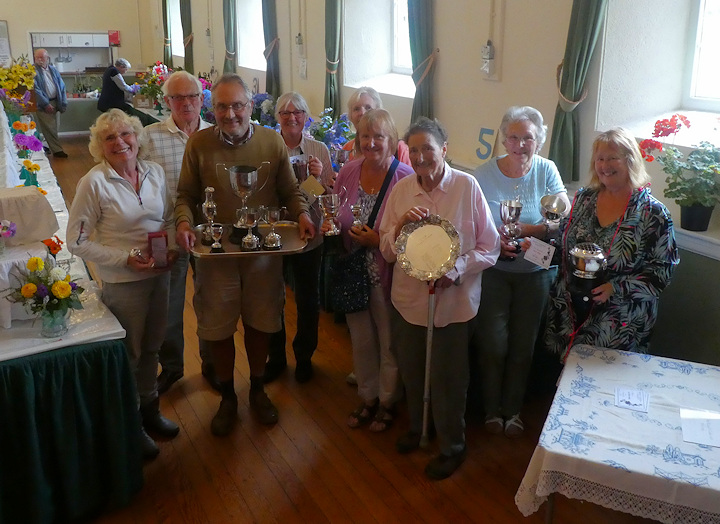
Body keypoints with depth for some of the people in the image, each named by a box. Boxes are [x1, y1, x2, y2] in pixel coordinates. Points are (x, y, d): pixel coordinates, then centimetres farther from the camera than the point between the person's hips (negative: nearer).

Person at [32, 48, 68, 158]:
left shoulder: (53, 70, 11)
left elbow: (61, 86, 11)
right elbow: (36, 89, -14)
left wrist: (63, 103, 3)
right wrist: (46, 104, -17)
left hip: (54, 103, 5)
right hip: (43, 104, -5)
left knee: (52, 128, 11)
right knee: (49, 129, -4)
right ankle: (57, 150, 2)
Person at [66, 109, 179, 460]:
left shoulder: (155, 172, 0)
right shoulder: (94, 183, -15)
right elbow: (77, 243, -13)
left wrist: (171, 247, -7)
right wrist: (126, 258, -20)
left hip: (159, 274, 5)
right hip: (122, 282, -5)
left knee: (151, 347, 20)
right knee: (128, 354, 10)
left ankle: (149, 408, 41)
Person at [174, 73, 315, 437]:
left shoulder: (272, 141, -3)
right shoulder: (199, 143, -6)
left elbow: (290, 190, 3)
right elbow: (186, 195, 0)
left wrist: (302, 214, -16)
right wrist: (183, 222, -19)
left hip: (264, 248, 1)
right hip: (215, 250, 0)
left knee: (259, 323, 14)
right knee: (217, 328, 10)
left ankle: (257, 389, 38)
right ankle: (227, 397, 32)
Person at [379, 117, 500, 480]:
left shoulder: (467, 187, -12)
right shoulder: (401, 189, 0)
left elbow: (489, 248, -8)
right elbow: (387, 252, 3)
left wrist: (456, 269, -22)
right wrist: (400, 224, -16)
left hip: (453, 300, -4)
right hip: (409, 297, 4)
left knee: (447, 377, 9)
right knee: (411, 371, 19)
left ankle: (452, 446, 33)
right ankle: (417, 426, 47)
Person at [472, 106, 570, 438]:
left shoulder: (546, 171, -6)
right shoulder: (485, 174, -8)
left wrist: (525, 230, -24)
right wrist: (495, 242, -25)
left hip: (535, 272, 1)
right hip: (493, 271, -1)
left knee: (523, 346, 12)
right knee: (493, 345, 3)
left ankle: (513, 410, 34)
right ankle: (492, 409, 28)